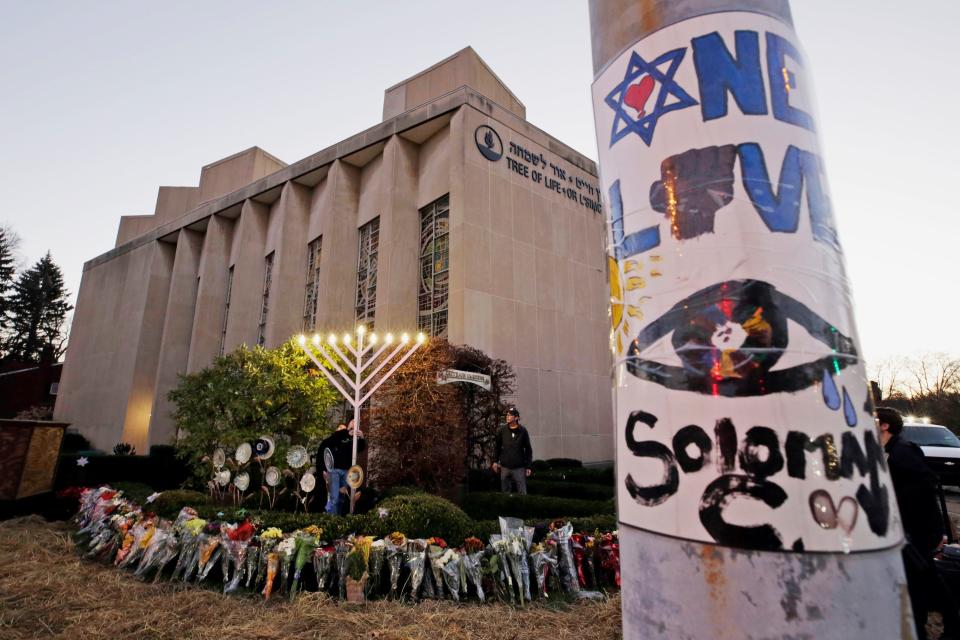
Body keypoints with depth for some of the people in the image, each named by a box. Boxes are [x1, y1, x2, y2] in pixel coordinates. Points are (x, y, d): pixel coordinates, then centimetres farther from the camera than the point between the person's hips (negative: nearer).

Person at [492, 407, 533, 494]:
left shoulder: (523, 431, -3)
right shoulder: (502, 430, 2)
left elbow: (528, 449, 1)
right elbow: (497, 447, 12)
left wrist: (528, 466, -1)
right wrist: (495, 461, 5)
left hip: (519, 468, -2)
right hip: (505, 467, 2)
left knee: (522, 493, 1)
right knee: (505, 492, 10)